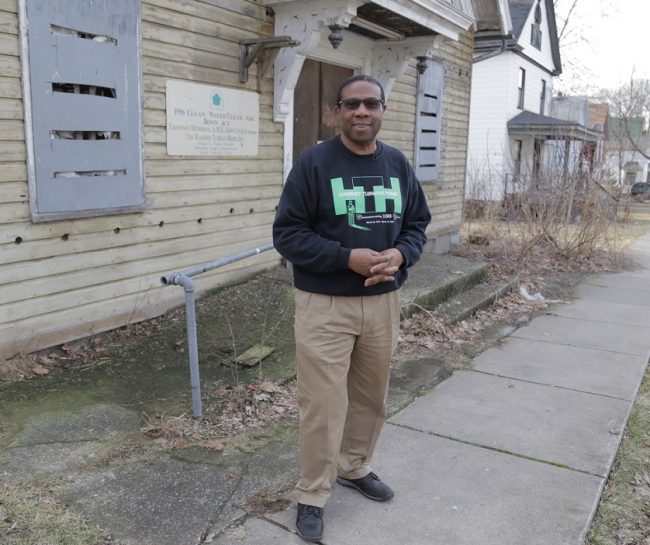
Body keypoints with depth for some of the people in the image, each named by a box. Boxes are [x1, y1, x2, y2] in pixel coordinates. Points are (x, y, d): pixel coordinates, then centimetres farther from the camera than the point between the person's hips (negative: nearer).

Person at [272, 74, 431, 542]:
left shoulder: (399, 165, 7)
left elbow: (418, 224, 13)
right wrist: (348, 257, -21)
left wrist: (401, 255, -10)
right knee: (323, 405, 0)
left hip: (383, 303, 5)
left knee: (371, 397, 18)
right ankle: (313, 496, 19)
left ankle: (355, 467, 42)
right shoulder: (314, 163, -9)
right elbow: (287, 233, -11)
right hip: (325, 306, -5)